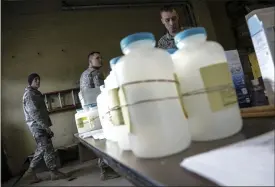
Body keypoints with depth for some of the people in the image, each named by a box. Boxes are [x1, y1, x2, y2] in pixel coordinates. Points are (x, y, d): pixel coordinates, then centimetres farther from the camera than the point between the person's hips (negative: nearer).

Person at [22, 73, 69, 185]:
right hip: (37, 126, -10)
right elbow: (34, 113, -20)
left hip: (40, 126, 10)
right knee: (47, 149, -5)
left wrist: (47, 126, 18)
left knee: (42, 149, 12)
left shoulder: (36, 93, 20)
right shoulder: (29, 94, -11)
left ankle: (30, 173, 20)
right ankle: (54, 172, 3)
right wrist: (46, 126, -22)